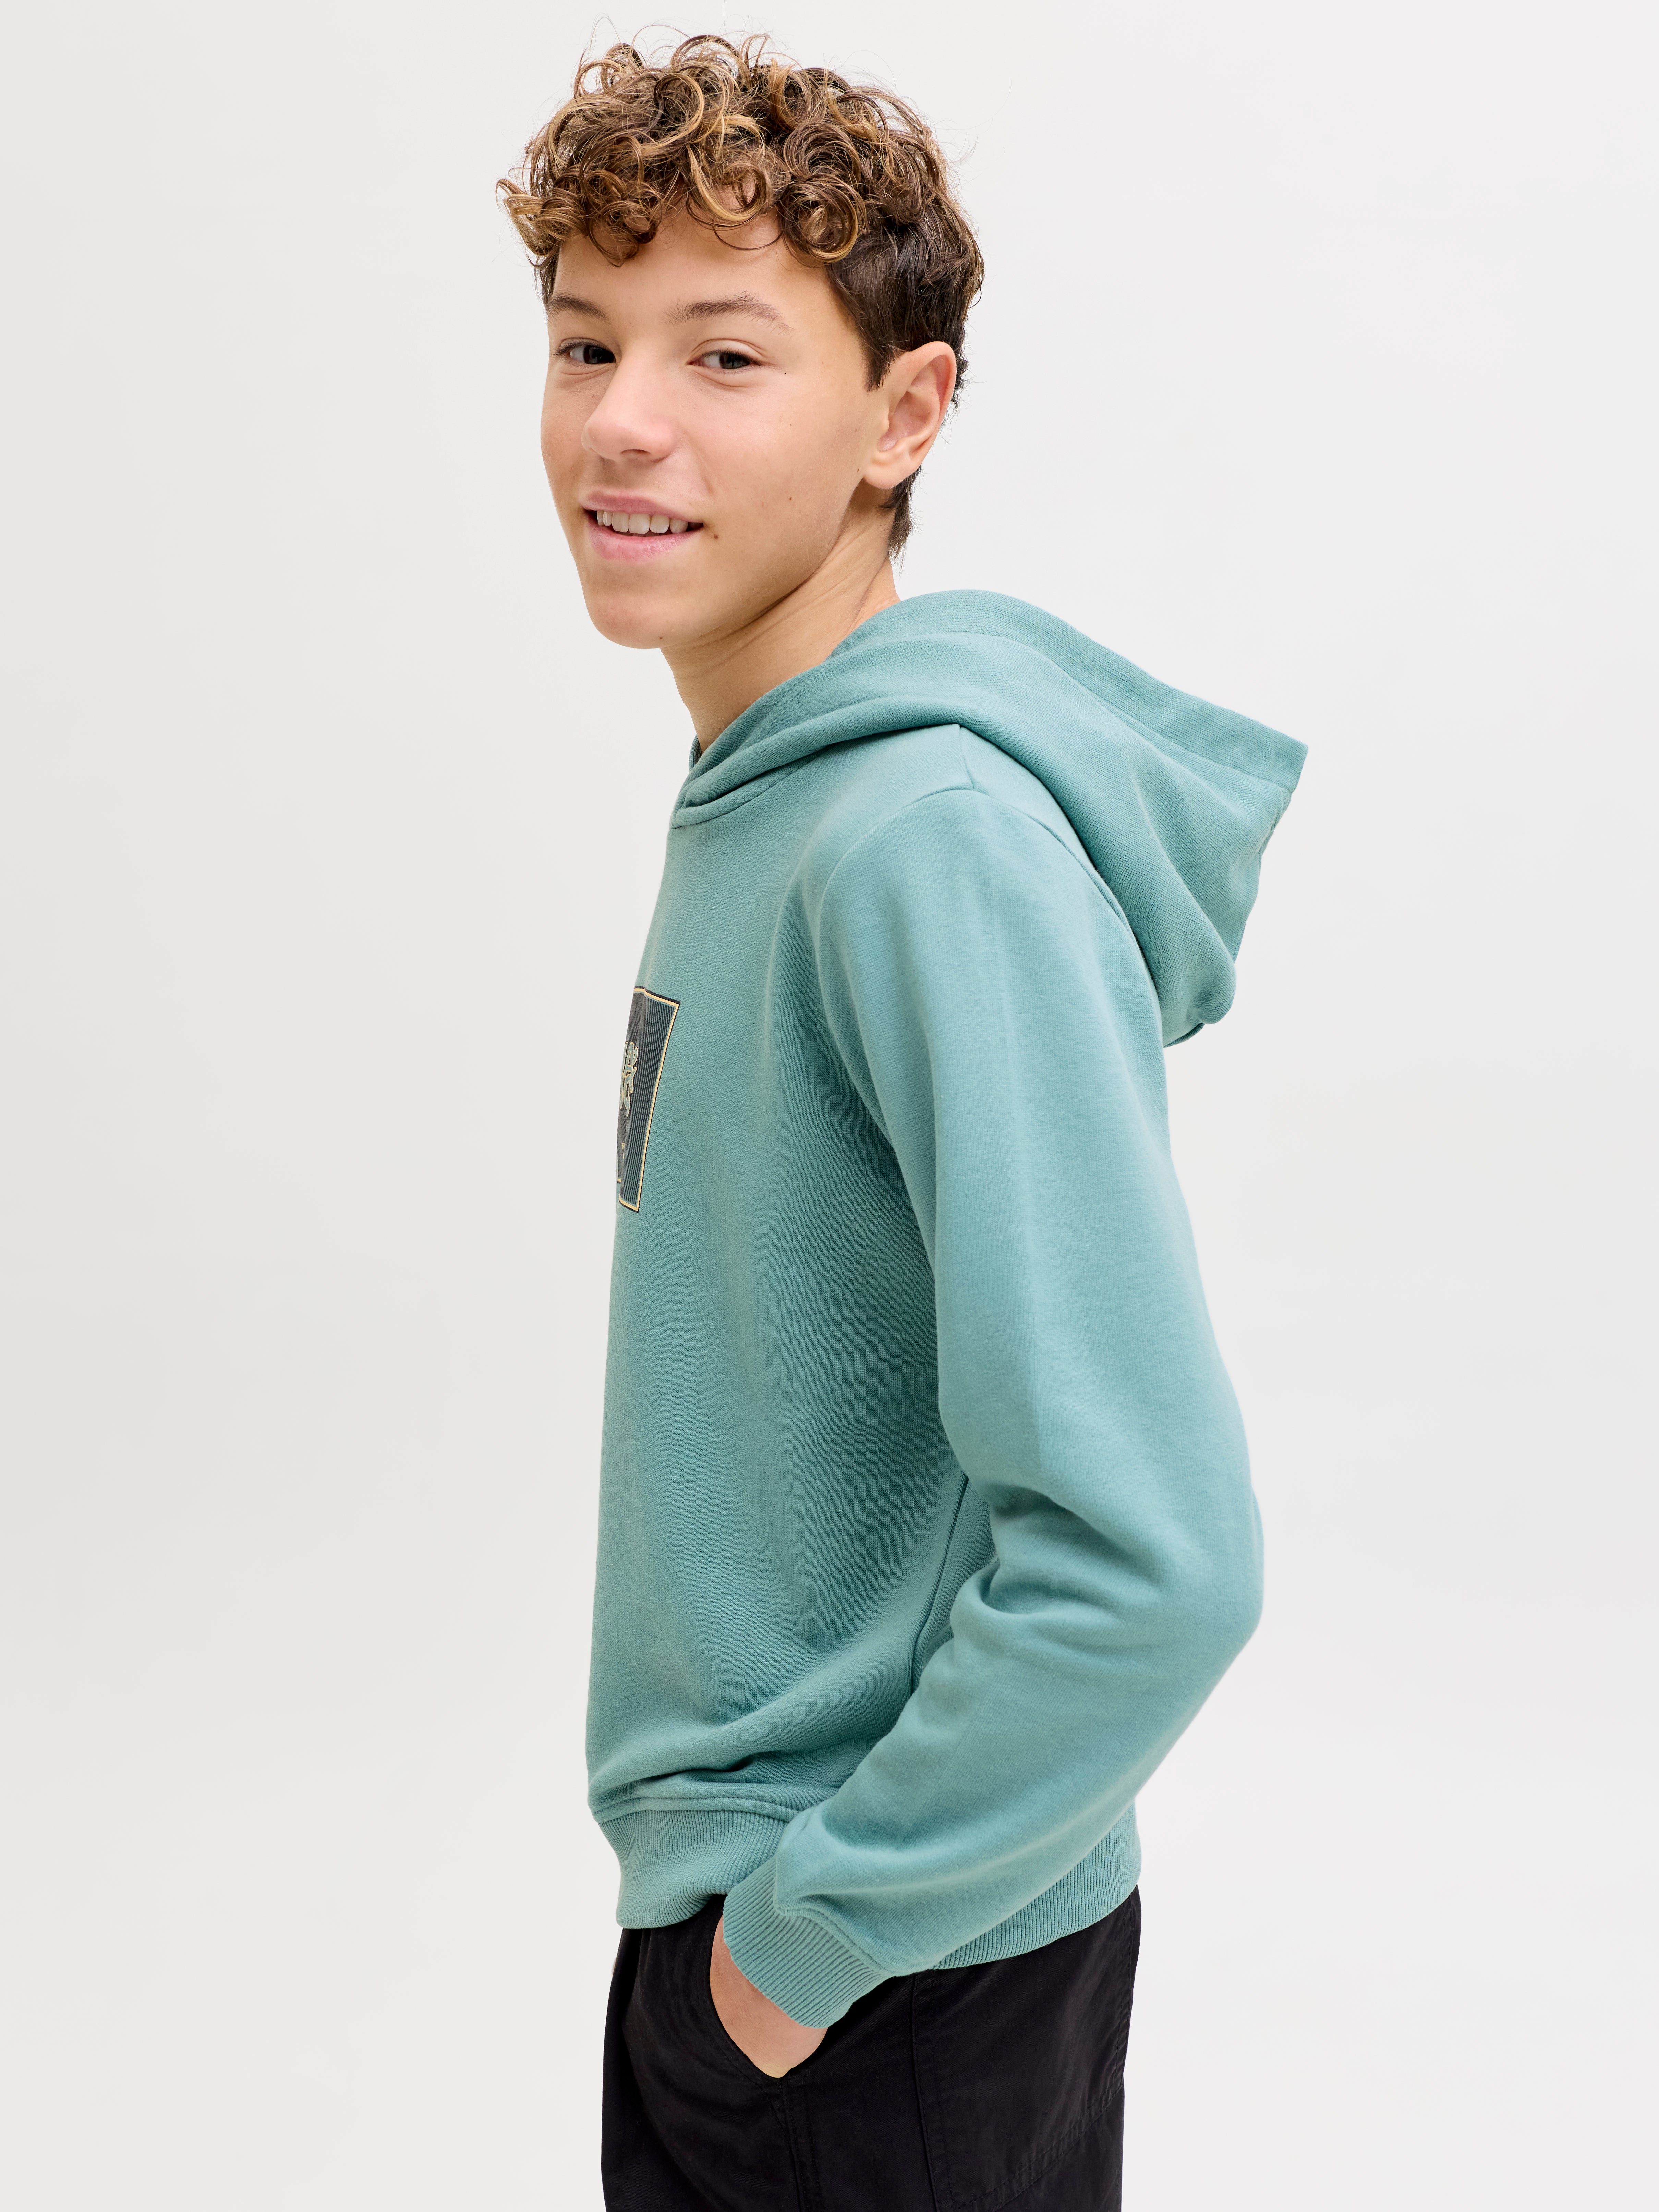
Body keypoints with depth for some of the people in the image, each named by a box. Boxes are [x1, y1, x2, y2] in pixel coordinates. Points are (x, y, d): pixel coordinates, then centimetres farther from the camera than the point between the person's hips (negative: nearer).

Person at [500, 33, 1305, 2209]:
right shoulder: (750, 793, 2)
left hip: (906, 1965, -8)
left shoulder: (937, 844, -26)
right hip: (722, 1883, 8)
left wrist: (817, 1917, -18)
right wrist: (733, 1879, 12)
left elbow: (1150, 1557, -31)